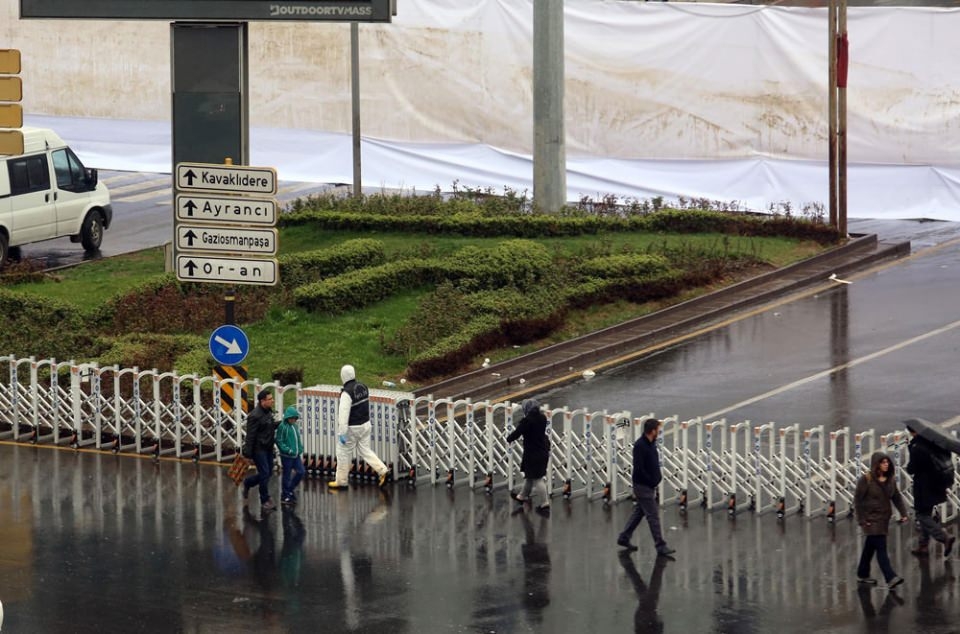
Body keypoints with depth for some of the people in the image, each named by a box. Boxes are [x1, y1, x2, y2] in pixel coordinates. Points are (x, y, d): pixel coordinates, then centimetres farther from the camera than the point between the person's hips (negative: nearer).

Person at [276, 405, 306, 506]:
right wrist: (288, 450, -19)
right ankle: (285, 496, 14)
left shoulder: (295, 426, 9)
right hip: (286, 456, -7)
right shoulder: (282, 427, -13)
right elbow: (279, 441, -14)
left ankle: (290, 489, 24)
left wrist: (300, 450, 9)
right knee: (286, 475, 2)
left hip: (296, 455, 7)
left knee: (301, 472, 5)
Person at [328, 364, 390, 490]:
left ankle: (341, 481, 17)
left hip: (352, 428, -7)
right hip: (365, 425, 7)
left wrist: (342, 433, -24)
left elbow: (344, 413, -25)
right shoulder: (363, 387, 2)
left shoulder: (347, 393, -23)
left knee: (343, 453, 7)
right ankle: (383, 471, 0)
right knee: (365, 451, 15)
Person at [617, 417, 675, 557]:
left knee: (639, 512, 18)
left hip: (650, 485, 10)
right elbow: (638, 468, -24)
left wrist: (658, 476, 6)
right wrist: (652, 482, -17)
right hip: (643, 486, -10)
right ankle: (660, 547, -4)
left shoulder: (651, 444, 7)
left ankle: (624, 538, 28)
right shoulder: (640, 446, -22)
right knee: (653, 515, -7)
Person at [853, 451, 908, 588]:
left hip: (884, 519, 6)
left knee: (870, 547, 17)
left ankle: (862, 575, 28)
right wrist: (862, 520, -14)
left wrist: (903, 513, -3)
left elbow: (897, 497, 10)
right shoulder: (866, 479, -13)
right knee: (881, 548, -13)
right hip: (871, 519, -6)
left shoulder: (890, 480, 6)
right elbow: (858, 500, -11)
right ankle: (891, 578, -18)